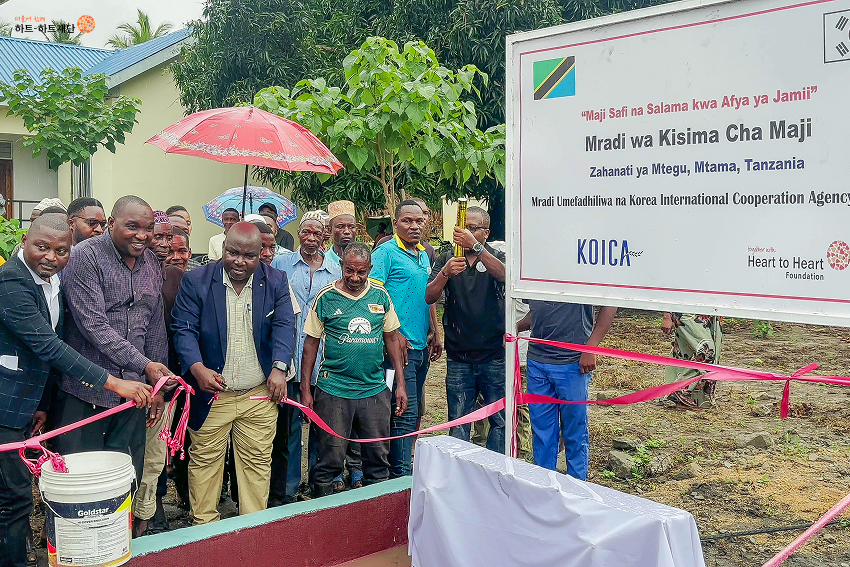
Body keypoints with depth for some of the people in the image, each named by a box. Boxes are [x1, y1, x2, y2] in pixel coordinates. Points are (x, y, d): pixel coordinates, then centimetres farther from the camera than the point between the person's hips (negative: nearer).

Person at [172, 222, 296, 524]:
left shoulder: (276, 281, 3)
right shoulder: (196, 281, -3)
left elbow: (284, 326, -4)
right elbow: (184, 329, -6)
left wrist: (279, 367, -19)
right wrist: (198, 368, -22)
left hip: (261, 395, 1)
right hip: (212, 393, -1)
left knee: (258, 462, 7)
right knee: (204, 460, 6)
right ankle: (204, 527, 21)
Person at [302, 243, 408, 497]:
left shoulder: (380, 295, 5)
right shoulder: (326, 297, -3)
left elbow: (392, 338, 11)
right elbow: (311, 343, 1)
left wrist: (401, 384, 8)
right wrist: (305, 390, -1)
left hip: (375, 390, 3)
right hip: (334, 389, -2)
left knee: (378, 457, 9)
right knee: (330, 459, 1)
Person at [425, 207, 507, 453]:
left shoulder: (497, 258, 2)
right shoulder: (446, 259, 7)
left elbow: (503, 274, -23)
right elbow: (429, 297, -6)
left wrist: (475, 246, -36)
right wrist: (446, 272, -25)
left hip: (494, 356, -1)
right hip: (458, 357, 1)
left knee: (500, 421, 3)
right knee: (458, 422, 6)